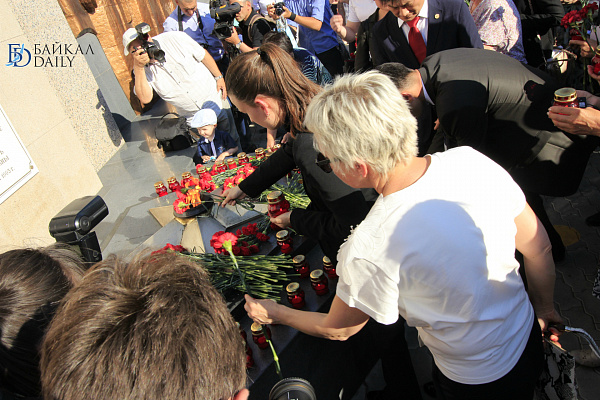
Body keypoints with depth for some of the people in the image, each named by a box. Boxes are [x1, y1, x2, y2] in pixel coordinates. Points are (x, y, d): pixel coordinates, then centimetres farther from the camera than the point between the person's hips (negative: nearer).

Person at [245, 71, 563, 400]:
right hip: (530, 338, 5)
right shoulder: (472, 160, -23)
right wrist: (544, 307, 12)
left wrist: (275, 314, 4)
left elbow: (337, 330, -14)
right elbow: (539, 248, -7)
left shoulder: (368, 251, -37)